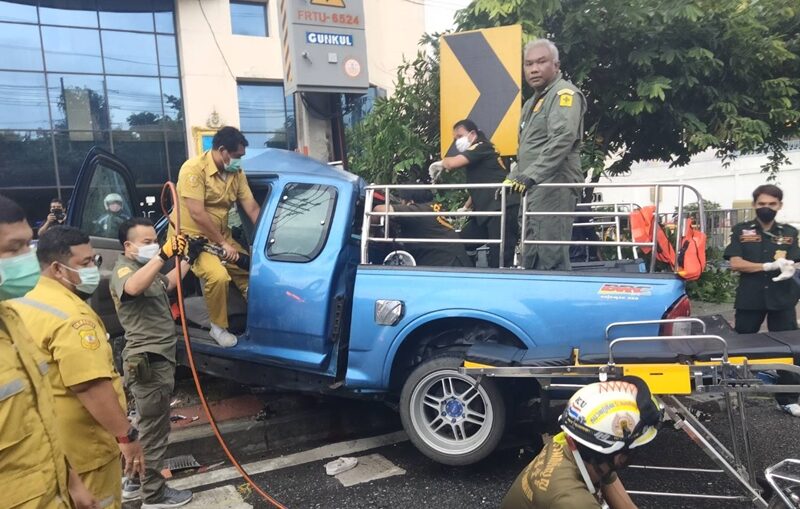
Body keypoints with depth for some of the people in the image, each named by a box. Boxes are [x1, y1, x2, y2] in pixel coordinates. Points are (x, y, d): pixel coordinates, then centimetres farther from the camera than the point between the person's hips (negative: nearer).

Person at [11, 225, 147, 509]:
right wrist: (126, 435, -25)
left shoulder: (26, 304, 7)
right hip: (82, 446, -9)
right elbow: (92, 388, -30)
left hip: (49, 442, 9)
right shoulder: (71, 316, -25)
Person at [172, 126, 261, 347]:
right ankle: (218, 327, -7)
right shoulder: (194, 168, -20)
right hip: (192, 237, -7)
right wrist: (223, 244, -20)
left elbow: (252, 208, -1)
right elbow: (197, 214, -24)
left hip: (222, 236, 7)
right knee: (218, 275, -28)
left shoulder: (236, 172, 0)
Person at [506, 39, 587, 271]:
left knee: (550, 262, -12)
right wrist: (514, 177, 21)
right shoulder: (532, 102, 24)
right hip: (534, 190, 10)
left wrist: (531, 175, -27)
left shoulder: (565, 93, -5)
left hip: (554, 187, -9)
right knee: (531, 261, 11)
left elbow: (562, 139, -21)